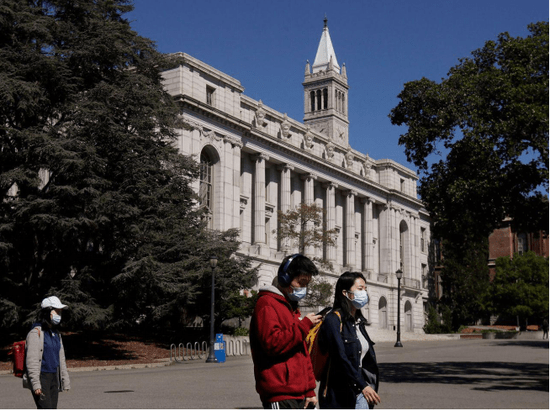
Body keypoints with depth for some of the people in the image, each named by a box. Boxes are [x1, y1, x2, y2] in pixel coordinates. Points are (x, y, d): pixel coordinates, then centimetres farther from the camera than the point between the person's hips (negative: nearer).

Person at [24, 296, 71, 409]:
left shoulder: (56, 334, 16)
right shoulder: (36, 333, -9)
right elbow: (31, 360, -15)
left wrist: (65, 381, 18)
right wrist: (36, 384, -21)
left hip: (54, 378, 8)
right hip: (41, 378, -8)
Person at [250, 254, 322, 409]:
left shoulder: (292, 307, 23)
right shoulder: (266, 304, -7)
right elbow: (273, 343, -21)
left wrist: (309, 390, 18)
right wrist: (304, 325, -13)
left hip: (298, 394, 9)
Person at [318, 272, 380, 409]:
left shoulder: (359, 321, 15)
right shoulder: (333, 320, -10)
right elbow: (341, 358, -19)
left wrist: (371, 387, 13)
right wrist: (363, 386, -25)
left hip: (360, 393, 8)